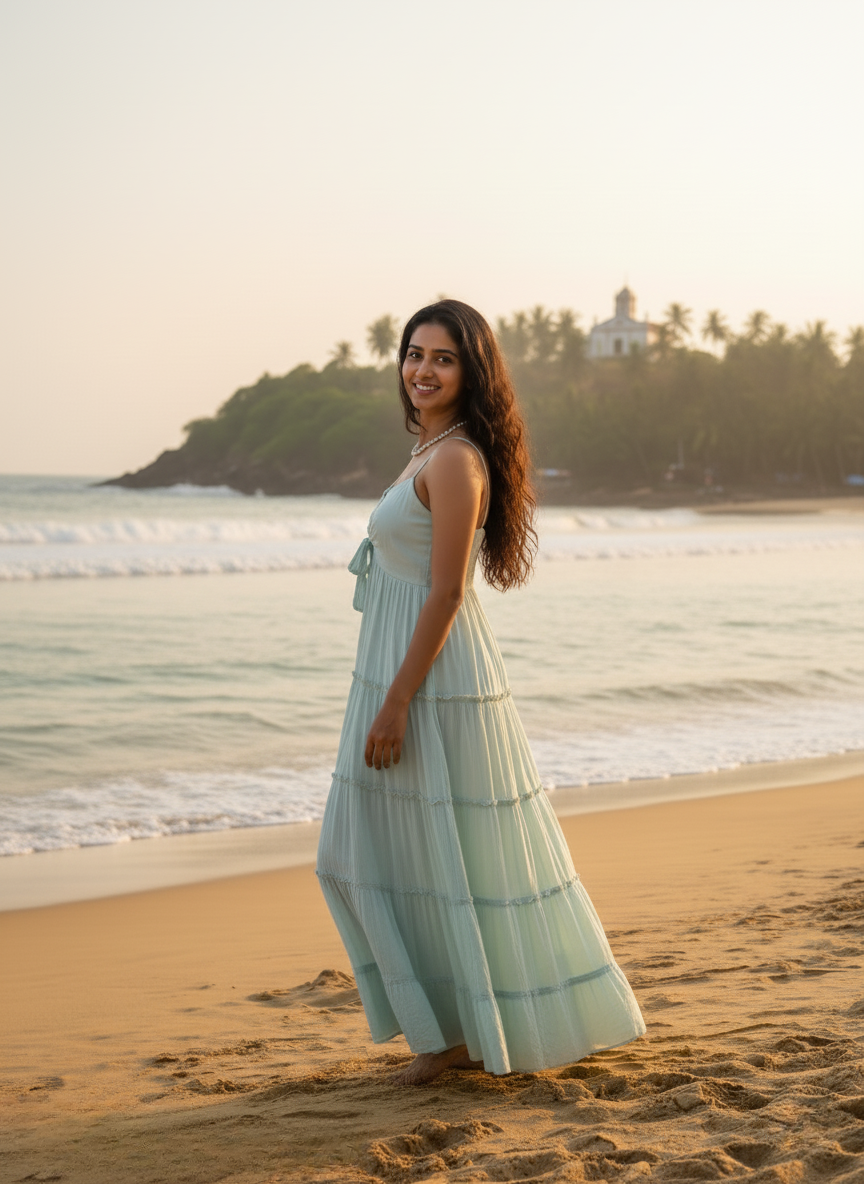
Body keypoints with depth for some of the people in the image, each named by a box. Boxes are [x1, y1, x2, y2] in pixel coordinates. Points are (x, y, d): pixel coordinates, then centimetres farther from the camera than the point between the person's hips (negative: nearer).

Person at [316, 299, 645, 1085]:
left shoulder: (455, 460, -16)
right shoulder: (433, 452, 14)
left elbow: (445, 592, -21)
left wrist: (394, 705, -21)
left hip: (437, 679, -10)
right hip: (406, 672, 10)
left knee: (454, 859, 1)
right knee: (369, 855, 15)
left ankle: (474, 1030, 14)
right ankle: (454, 1020, 23)